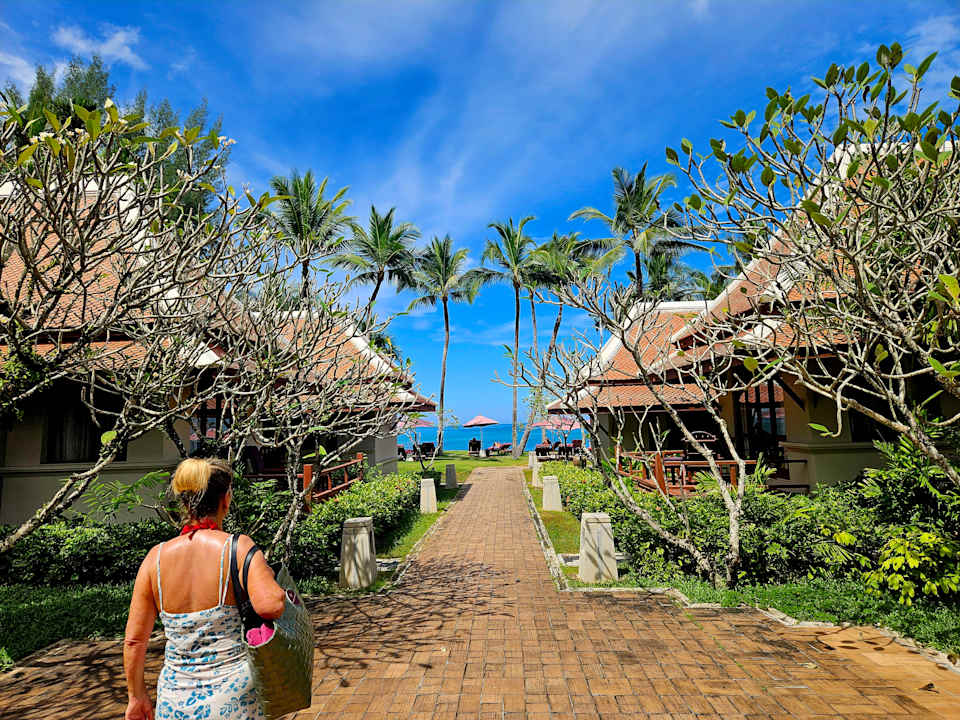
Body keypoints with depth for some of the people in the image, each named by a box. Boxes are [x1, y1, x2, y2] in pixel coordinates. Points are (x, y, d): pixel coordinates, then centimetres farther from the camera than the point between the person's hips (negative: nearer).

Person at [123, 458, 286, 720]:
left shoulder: (156, 557, -3)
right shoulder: (238, 547, -16)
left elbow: (134, 640, 1)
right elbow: (269, 605, -29)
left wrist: (137, 695, 15)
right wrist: (268, 575, -8)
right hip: (234, 697, -3)